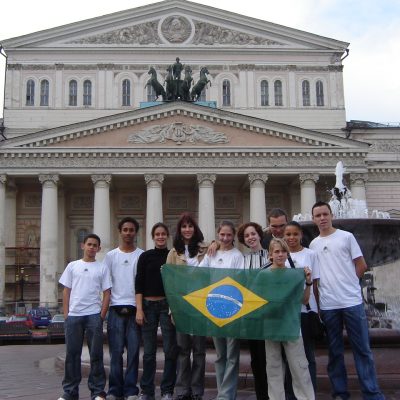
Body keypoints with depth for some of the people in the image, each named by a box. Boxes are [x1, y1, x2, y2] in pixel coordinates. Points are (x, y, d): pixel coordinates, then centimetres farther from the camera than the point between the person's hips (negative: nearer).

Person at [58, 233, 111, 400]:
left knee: (96, 354, 2)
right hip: (73, 315, 1)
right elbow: (66, 291, 10)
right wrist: (66, 314, 2)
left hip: (94, 315, -1)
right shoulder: (72, 266, 10)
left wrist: (102, 316, -4)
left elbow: (107, 294, 5)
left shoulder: (102, 268, 7)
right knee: (72, 353, 6)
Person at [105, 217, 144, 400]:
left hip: (135, 308, 0)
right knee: (116, 351, 3)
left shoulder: (142, 255, 6)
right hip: (116, 308, 1)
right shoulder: (111, 256, 8)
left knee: (133, 350, 2)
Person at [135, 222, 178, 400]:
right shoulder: (145, 256, 5)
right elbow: (139, 284, 2)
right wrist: (139, 309, -5)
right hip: (149, 305, 0)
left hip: (168, 305, 0)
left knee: (170, 349, 0)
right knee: (149, 351, 5)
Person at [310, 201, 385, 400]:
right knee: (335, 352, 9)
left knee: (362, 349, 1)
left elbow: (361, 266, 3)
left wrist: (347, 285, 3)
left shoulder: (346, 237, 2)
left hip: (352, 301, -3)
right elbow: (314, 278, 11)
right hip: (327, 305, 3)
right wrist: (317, 302, 6)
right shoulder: (313, 245, 10)